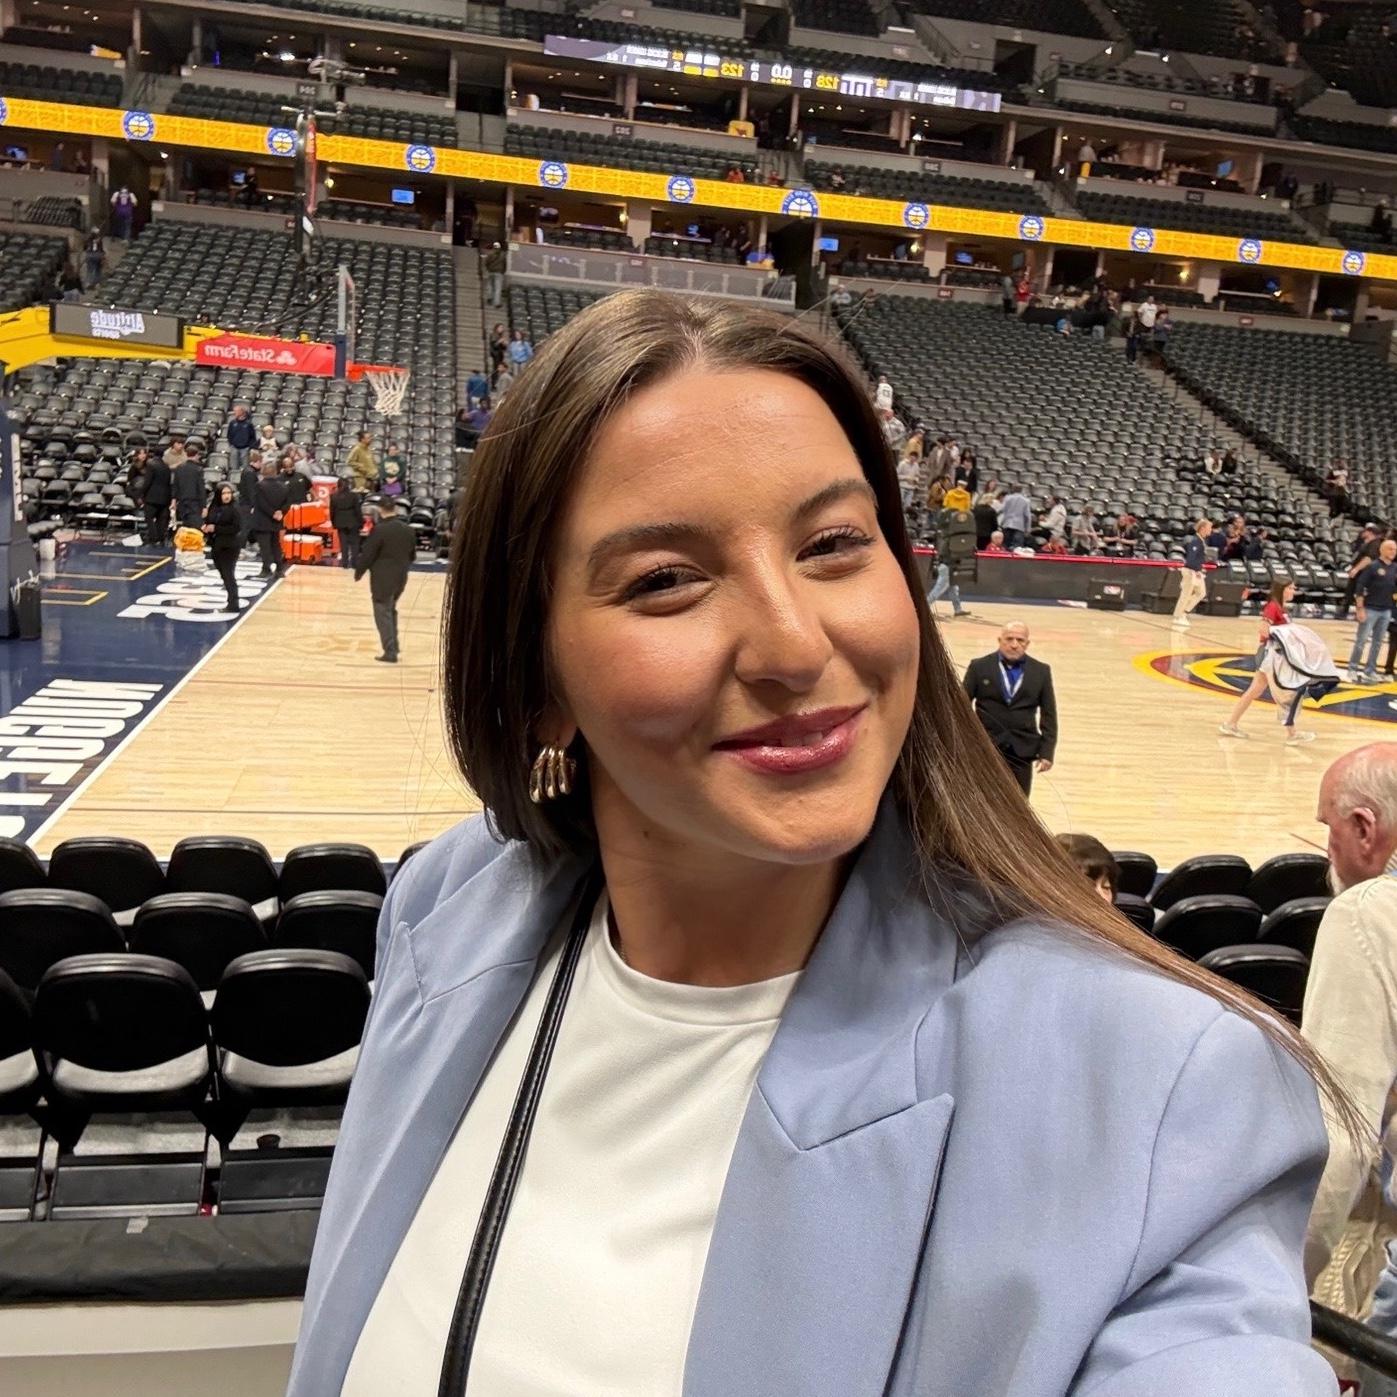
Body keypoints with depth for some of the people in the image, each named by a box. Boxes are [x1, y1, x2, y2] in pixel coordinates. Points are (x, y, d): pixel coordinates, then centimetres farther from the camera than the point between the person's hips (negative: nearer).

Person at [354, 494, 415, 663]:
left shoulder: (380, 529, -16)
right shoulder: (407, 529, 3)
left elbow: (367, 554, -13)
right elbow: (412, 554, 12)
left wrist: (358, 573, 1)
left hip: (382, 578, -6)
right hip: (401, 577, 6)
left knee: (383, 614, 1)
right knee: (391, 611, 22)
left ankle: (390, 652, -2)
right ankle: (393, 647, 26)